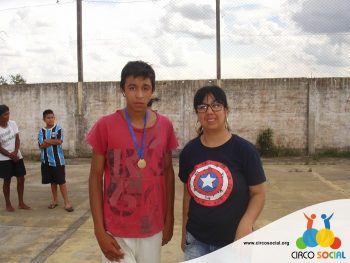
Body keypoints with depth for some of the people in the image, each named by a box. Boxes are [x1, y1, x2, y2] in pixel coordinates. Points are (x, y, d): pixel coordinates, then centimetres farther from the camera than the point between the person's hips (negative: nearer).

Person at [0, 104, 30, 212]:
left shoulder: (13, 124, -2)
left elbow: (17, 139, 0)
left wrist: (15, 152, -14)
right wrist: (10, 155, -14)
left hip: (17, 156, 5)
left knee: (21, 179, 5)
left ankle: (21, 203, 17)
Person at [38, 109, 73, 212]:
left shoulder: (58, 128, -3)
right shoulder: (41, 131, 4)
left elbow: (59, 141, -15)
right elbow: (41, 145, -6)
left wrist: (47, 141, -7)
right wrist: (53, 141, -16)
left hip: (58, 160, -3)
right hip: (46, 161, 3)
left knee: (61, 181, -2)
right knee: (52, 181, 13)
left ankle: (67, 202, 2)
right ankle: (55, 200, 27)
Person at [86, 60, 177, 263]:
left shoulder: (165, 125, -2)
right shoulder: (105, 126, -10)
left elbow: (168, 172, 6)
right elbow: (95, 177, -5)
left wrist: (169, 218, 7)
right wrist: (99, 230, -8)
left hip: (153, 227, 3)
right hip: (116, 230, -2)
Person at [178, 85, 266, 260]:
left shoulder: (244, 150, -10)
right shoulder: (189, 151, 0)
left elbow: (258, 193, -6)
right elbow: (188, 193, 7)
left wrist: (245, 225, -21)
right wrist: (184, 232, 10)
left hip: (233, 241, -2)